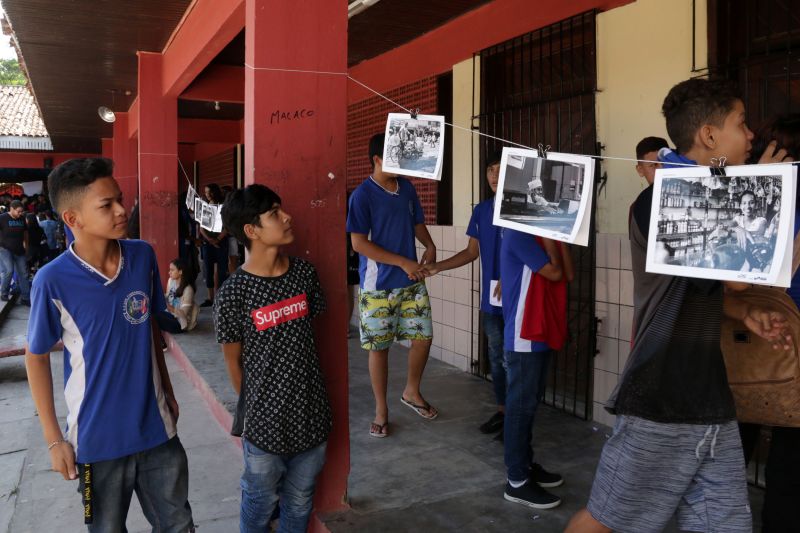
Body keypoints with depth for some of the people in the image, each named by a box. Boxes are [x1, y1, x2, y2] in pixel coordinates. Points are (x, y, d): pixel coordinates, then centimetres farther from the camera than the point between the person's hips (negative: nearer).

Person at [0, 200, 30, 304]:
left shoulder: (22, 219, 4)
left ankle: (25, 298, 12)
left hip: (19, 250, 5)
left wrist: (26, 246, 15)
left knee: (23, 274, 5)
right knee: (9, 271, -20)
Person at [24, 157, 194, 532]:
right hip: (97, 438, -3)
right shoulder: (53, 281, -17)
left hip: (157, 428, 3)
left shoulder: (143, 256, -6)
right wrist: (53, 439, -4)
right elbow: (36, 357, -5)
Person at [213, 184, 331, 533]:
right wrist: (252, 408, 7)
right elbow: (234, 363, -4)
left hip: (311, 414, 4)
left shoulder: (305, 273, -4)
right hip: (265, 422, -3)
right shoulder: (232, 295, -17)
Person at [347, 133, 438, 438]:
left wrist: (430, 246, -4)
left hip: (411, 281, 6)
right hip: (378, 285, -5)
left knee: (424, 336, 9)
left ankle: (412, 392, 33)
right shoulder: (362, 195, -13)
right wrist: (403, 262, -18)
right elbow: (359, 243, -16)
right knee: (379, 346, 5)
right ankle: (381, 410, 21)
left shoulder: (406, 188, 6)